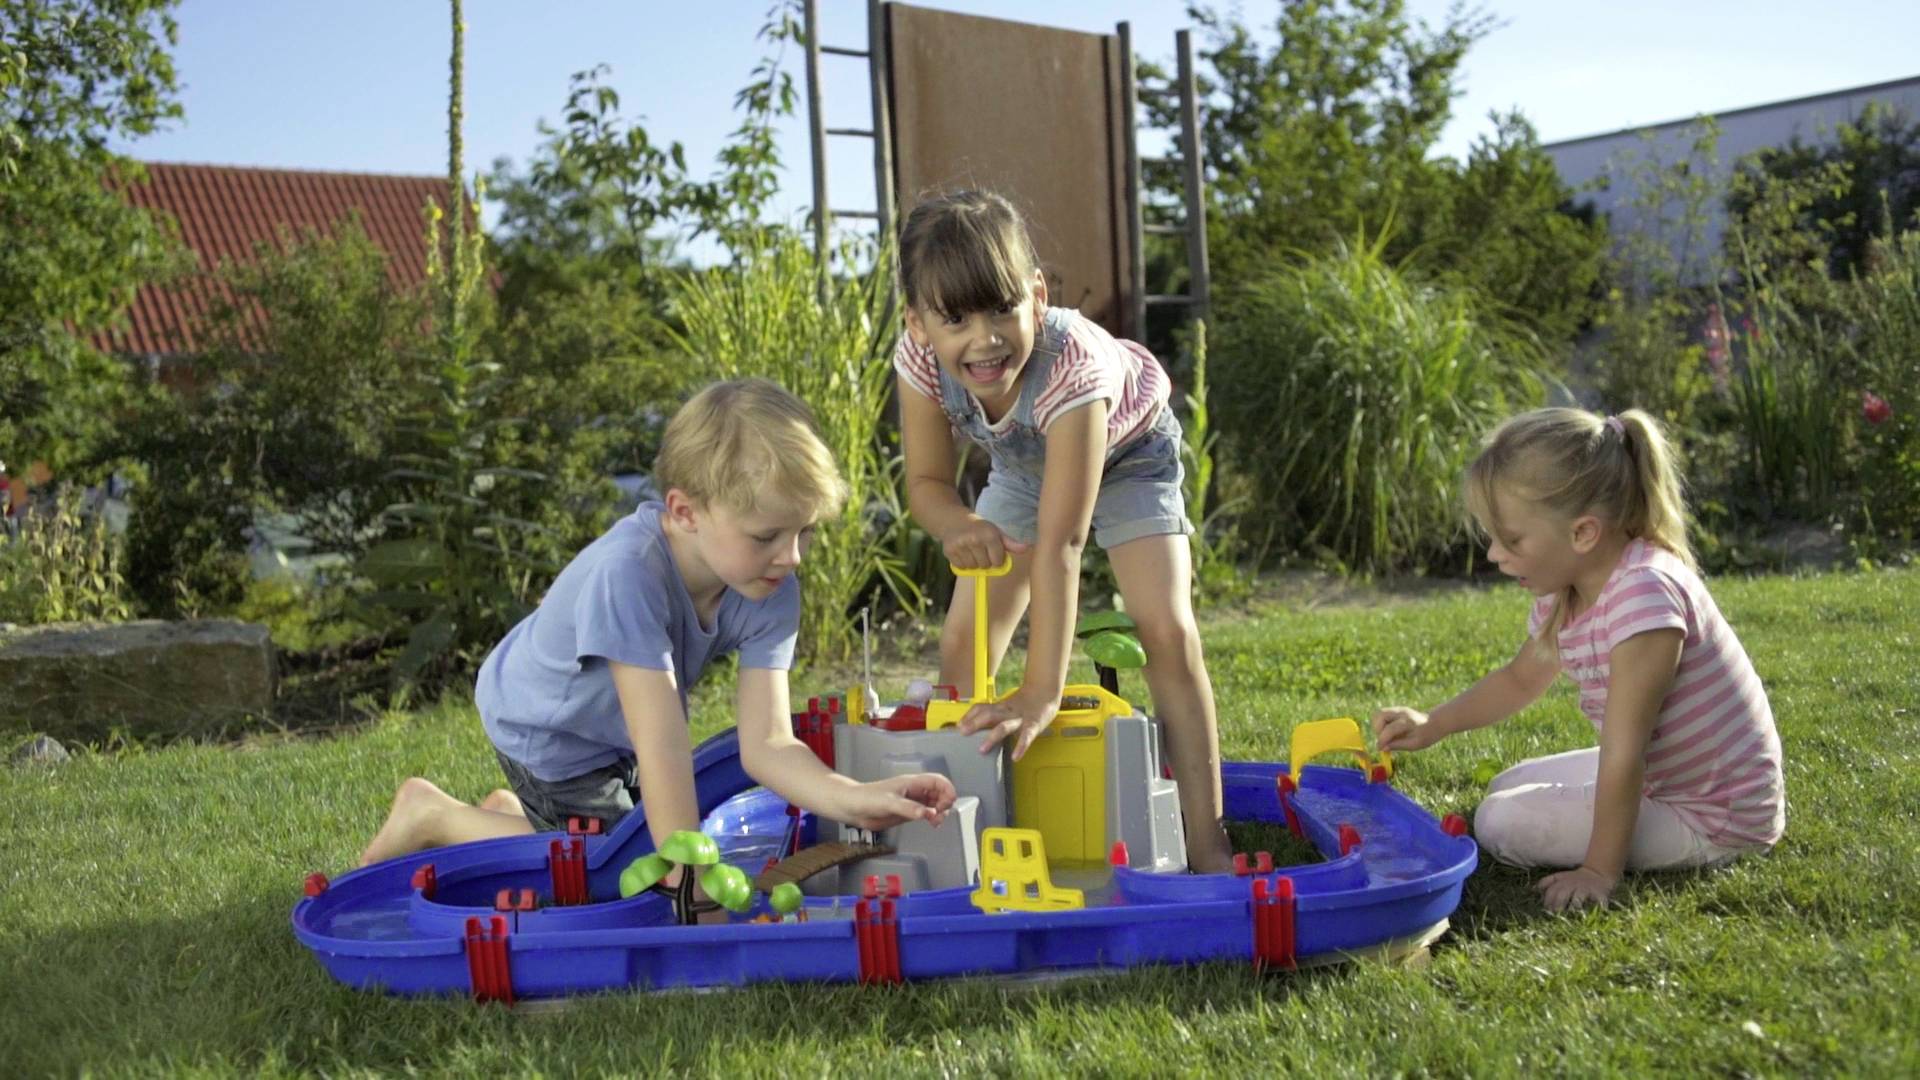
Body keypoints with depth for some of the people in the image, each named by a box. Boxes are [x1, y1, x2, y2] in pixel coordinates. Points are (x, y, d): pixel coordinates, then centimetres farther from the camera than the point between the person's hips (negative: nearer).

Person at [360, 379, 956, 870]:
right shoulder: (627, 574, -43)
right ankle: (436, 815, 10)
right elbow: (663, 748, -43)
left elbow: (765, 744, -28)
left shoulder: (769, 591, -23)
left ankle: (511, 811, 37)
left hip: (616, 732, 7)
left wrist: (855, 799, -43)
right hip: (546, 728, -7)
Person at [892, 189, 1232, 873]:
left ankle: (1206, 845, -11)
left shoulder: (1070, 366, -45)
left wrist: (1042, 693, -50)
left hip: (1126, 455, -4)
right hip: (1024, 465, 5)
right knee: (962, 642, -3)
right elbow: (926, 481, -18)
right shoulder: (920, 362, -32)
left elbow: (1059, 543, -48)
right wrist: (960, 526, -43)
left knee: (1167, 631, -19)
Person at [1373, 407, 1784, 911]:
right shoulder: (1563, 592, -3)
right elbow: (1521, 679, 18)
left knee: (1502, 823, -14)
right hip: (1655, 773, 9)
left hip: (1715, 815, -9)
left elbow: (1623, 754, -30)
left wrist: (1600, 871, -26)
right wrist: (1433, 724, 6)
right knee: (1508, 788, 18)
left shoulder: (1645, 593, -32)